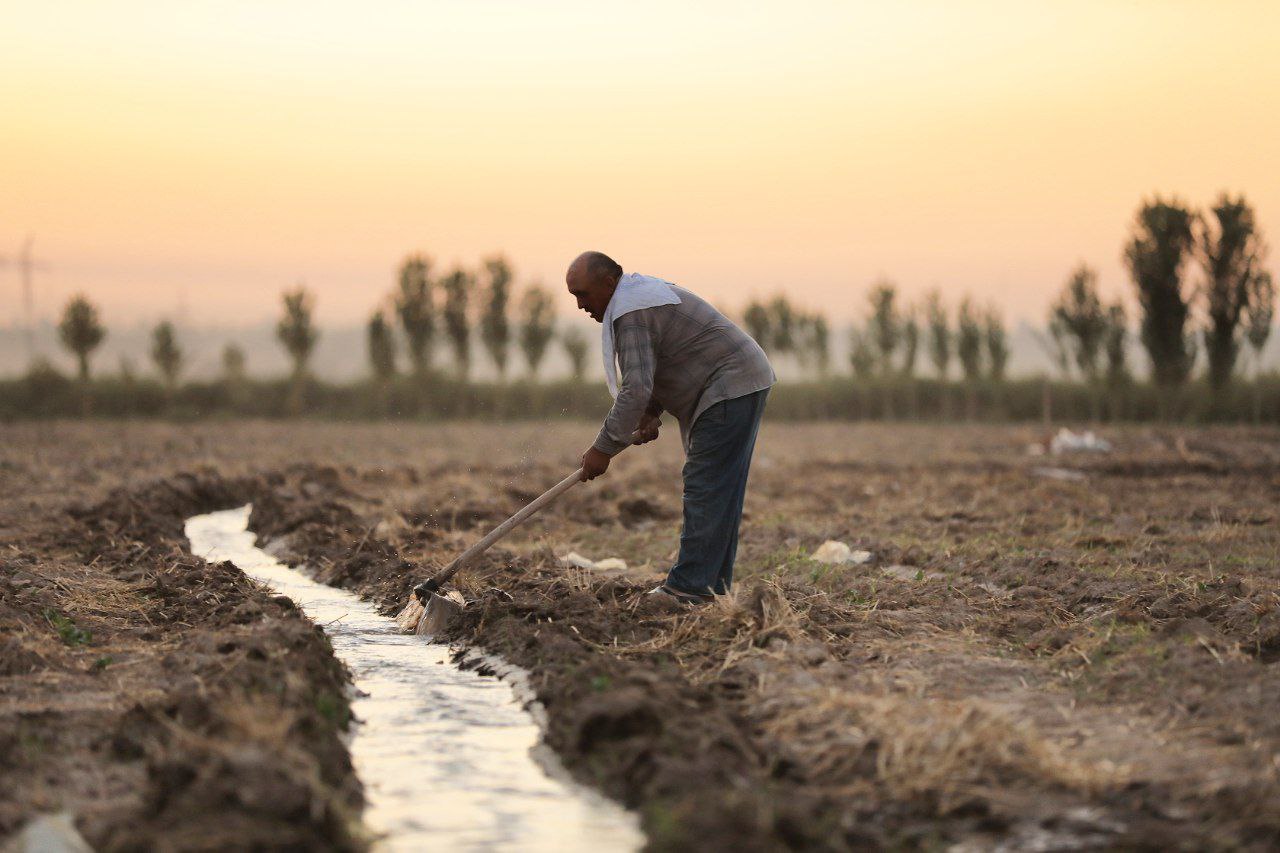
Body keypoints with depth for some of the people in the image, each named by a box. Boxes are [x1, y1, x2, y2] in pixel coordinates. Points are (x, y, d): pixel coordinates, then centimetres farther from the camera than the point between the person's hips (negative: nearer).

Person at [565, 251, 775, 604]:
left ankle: (691, 586, -14)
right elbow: (652, 371, 24)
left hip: (729, 389, -11)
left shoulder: (631, 316, -18)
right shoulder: (639, 293, 17)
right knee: (720, 491, 10)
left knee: (706, 487, -12)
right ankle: (713, 585, 13)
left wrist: (603, 448, -19)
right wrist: (652, 413, 7)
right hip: (740, 386, 11)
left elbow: (636, 390, -25)